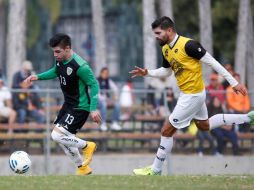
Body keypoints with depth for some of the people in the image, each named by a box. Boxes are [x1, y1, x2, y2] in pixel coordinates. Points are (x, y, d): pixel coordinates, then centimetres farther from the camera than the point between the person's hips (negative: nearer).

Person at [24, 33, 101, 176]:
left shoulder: (80, 66, -27)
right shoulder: (60, 60, -2)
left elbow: (94, 85, -21)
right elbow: (55, 71, 21)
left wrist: (94, 109, -25)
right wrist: (38, 77, 8)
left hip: (80, 108, -9)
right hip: (68, 104, 9)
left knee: (57, 135, -17)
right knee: (64, 138, 11)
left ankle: (87, 146, 5)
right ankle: (83, 168, 26)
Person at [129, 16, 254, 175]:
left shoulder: (188, 45, -25)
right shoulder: (166, 49, 2)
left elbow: (212, 62, -20)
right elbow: (166, 71, 19)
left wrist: (234, 83, -18)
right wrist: (147, 73, 1)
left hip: (192, 95, -10)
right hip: (188, 93, 10)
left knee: (167, 130, -4)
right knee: (204, 125, 27)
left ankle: (155, 170, 9)